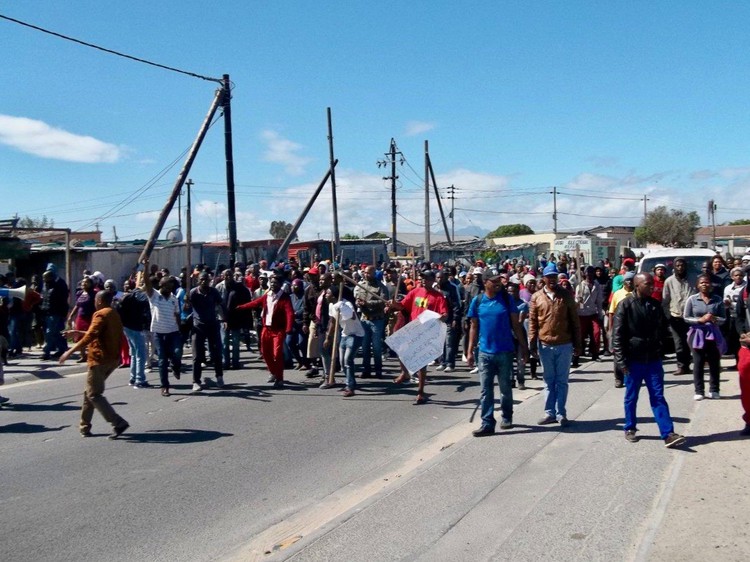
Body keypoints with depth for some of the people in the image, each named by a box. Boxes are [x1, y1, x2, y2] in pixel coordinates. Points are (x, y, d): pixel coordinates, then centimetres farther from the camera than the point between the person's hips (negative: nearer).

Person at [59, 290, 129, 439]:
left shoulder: (100, 315, -12)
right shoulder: (115, 314, 16)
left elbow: (90, 337, -22)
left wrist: (70, 352, -19)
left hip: (100, 359, -9)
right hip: (113, 359, 9)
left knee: (94, 395, -4)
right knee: (90, 392, 18)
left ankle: (118, 423, -15)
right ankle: (85, 426, 19)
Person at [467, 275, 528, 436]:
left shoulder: (507, 299, -1)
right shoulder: (477, 301, 1)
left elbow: (516, 324, 3)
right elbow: (474, 327, 6)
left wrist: (524, 346, 2)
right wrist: (470, 351, 2)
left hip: (505, 351, -1)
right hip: (485, 352, 1)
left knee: (506, 388, 12)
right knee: (486, 389, 1)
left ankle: (507, 417, 30)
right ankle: (487, 423, 5)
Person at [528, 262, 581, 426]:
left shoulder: (566, 296, 1)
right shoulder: (536, 297, 1)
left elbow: (575, 321, 4)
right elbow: (532, 322, 2)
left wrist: (577, 344, 2)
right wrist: (532, 344, -1)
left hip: (564, 345, -1)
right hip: (545, 345, 1)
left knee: (562, 381, 7)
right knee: (549, 381, 10)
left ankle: (561, 413, 14)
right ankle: (549, 413, 17)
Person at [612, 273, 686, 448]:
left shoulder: (655, 305, 5)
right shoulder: (625, 306, -8)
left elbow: (661, 330, 16)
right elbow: (617, 335, -9)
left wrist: (660, 353, 13)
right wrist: (621, 361, -13)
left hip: (653, 360, 3)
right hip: (634, 360, -3)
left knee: (658, 397, 3)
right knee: (631, 397, 10)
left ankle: (668, 434, 1)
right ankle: (630, 428, 25)